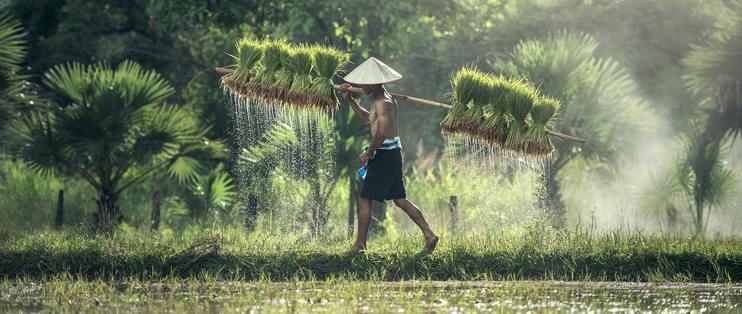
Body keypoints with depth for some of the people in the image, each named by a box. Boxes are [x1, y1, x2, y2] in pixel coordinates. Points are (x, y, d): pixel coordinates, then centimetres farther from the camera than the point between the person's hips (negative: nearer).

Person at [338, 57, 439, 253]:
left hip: (384, 154, -10)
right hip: (394, 153, 10)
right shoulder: (386, 99, 15)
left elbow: (381, 133, -27)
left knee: (365, 199, -3)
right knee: (400, 199, 12)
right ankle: (429, 235, 8)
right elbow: (367, 118, 32)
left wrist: (368, 153, -16)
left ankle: (360, 244, 0)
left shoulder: (382, 102, -16)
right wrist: (349, 100, 25)